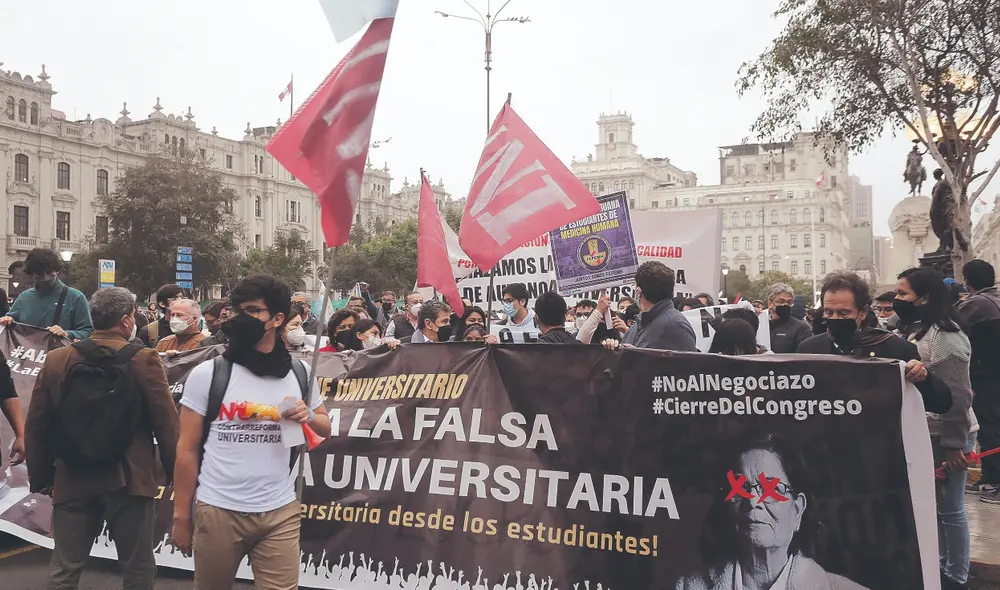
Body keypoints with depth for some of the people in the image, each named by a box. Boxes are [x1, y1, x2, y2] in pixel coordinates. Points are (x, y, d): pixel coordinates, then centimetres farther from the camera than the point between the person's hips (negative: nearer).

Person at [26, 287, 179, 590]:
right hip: (129, 481, -3)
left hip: (72, 480, 4)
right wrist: (174, 473, 2)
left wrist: (40, 477, 17)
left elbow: (36, 426, 6)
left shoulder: (56, 360, 2)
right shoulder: (144, 360, -9)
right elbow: (167, 424, -10)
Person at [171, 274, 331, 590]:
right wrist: (181, 515, -2)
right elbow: (187, 449, -1)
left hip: (280, 513, 1)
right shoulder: (206, 374, -4)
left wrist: (308, 416, -8)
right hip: (217, 511, -1)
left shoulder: (300, 374, 2)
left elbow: (325, 428, 14)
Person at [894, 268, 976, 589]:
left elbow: (957, 397, -21)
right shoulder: (919, 332, 8)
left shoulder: (945, 338, -20)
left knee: (949, 509, 3)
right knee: (935, 506, 17)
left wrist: (954, 444, -19)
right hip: (927, 433, 9)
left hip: (945, 437, -9)